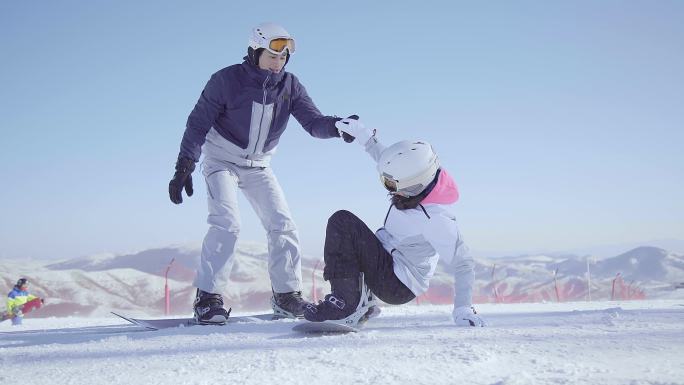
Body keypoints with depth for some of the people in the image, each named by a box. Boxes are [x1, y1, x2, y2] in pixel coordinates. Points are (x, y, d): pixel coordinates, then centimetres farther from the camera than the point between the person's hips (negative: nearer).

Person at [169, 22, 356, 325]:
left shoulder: (290, 85, -7)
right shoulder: (228, 80, -18)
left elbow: (313, 122, -15)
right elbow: (198, 123, -15)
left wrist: (337, 127, -37)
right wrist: (184, 166, -22)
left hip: (258, 166, 4)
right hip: (221, 161, -4)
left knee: (283, 225, -4)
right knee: (226, 223, -21)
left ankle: (287, 295, 6)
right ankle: (207, 298, -16)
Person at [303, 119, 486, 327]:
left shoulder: (435, 219, -31)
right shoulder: (420, 180, -9)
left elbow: (461, 263, -24)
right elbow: (384, 157, 12)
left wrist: (463, 309, -25)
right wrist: (364, 134, 11)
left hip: (396, 286, -9)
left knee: (342, 223, -21)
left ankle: (345, 303, -19)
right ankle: (362, 302, 20)